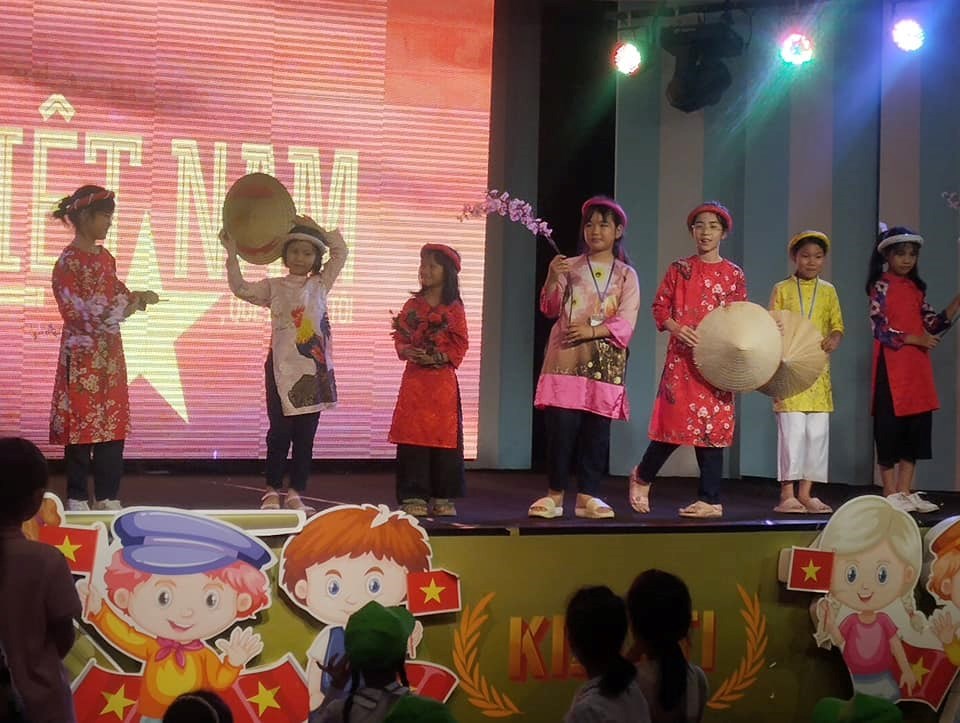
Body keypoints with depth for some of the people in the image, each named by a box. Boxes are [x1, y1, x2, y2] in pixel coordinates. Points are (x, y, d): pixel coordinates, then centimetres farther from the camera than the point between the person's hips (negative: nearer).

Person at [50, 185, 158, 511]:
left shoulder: (104, 257, 11)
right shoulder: (68, 263, -13)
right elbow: (84, 315, -18)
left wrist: (135, 298, -2)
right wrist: (134, 302, -18)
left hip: (110, 355, 7)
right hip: (82, 356, -7)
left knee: (113, 428, 8)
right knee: (81, 428, -1)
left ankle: (108, 498, 16)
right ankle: (78, 500, 8)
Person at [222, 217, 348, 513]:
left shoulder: (320, 284, 10)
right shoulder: (274, 287, 5)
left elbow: (341, 252, 7)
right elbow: (241, 289, -6)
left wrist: (316, 228, 2)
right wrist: (232, 254, -14)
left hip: (314, 368, 2)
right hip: (282, 368, -2)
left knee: (305, 434, 4)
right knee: (280, 431, 0)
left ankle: (296, 493, 10)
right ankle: (272, 491, 10)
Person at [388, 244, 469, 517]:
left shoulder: (454, 309, 1)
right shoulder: (412, 305, 8)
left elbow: (459, 346, -2)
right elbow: (400, 339, 7)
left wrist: (436, 357, -16)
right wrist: (407, 351, -14)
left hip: (443, 380, -1)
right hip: (414, 379, 2)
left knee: (444, 437, 1)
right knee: (412, 437, -1)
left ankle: (442, 497, 9)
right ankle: (413, 496, 3)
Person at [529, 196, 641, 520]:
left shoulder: (626, 275, 8)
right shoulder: (569, 267, 9)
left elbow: (626, 323, -2)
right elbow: (550, 309, -1)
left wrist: (592, 330, -17)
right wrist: (552, 278, -18)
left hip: (605, 362, 1)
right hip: (566, 357, -1)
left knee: (596, 430, 1)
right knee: (561, 426, -7)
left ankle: (587, 496, 7)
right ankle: (555, 495, -1)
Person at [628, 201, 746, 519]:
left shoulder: (734, 275, 8)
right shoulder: (680, 269, 5)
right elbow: (659, 306, 5)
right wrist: (676, 328, -12)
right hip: (683, 355, -2)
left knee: (713, 426, 1)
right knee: (676, 420, -5)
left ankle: (709, 499, 6)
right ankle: (642, 477, 19)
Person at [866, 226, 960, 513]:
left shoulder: (916, 288, 14)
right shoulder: (881, 287, -3)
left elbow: (933, 325, 7)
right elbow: (880, 330, -11)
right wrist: (916, 339, -13)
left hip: (917, 370, 6)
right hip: (892, 368, -6)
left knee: (916, 430, 7)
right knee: (889, 429, -2)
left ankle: (906, 492, 14)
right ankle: (890, 494, 5)